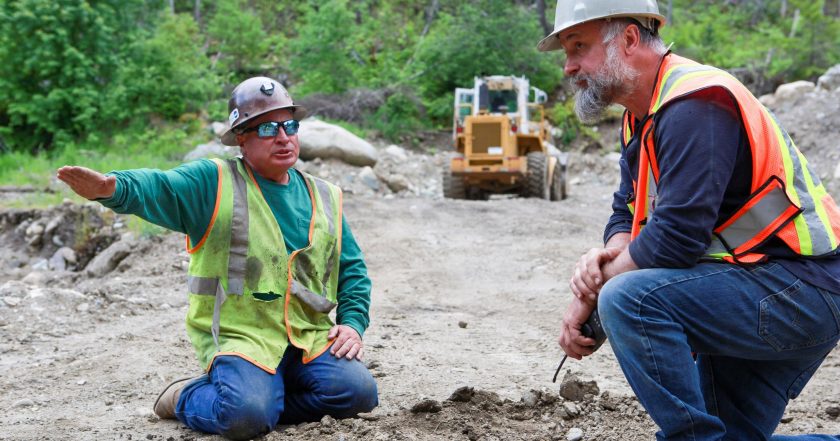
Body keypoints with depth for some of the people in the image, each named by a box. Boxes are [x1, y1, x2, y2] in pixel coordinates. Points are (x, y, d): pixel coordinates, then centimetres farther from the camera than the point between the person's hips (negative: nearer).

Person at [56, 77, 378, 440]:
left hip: (311, 337, 5)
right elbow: (157, 189, -19)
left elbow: (352, 268, 21)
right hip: (239, 336, -4)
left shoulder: (325, 198, 16)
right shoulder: (212, 183, 0)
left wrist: (353, 322, 3)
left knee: (358, 392, -21)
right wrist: (111, 187, -42)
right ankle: (188, 398, 6)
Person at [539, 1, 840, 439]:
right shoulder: (641, 119, 13)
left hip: (801, 288, -11)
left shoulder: (694, 103, -19)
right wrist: (606, 255, -9)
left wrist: (591, 294, -14)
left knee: (630, 299, -28)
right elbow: (628, 216, 15)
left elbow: (677, 236, -26)